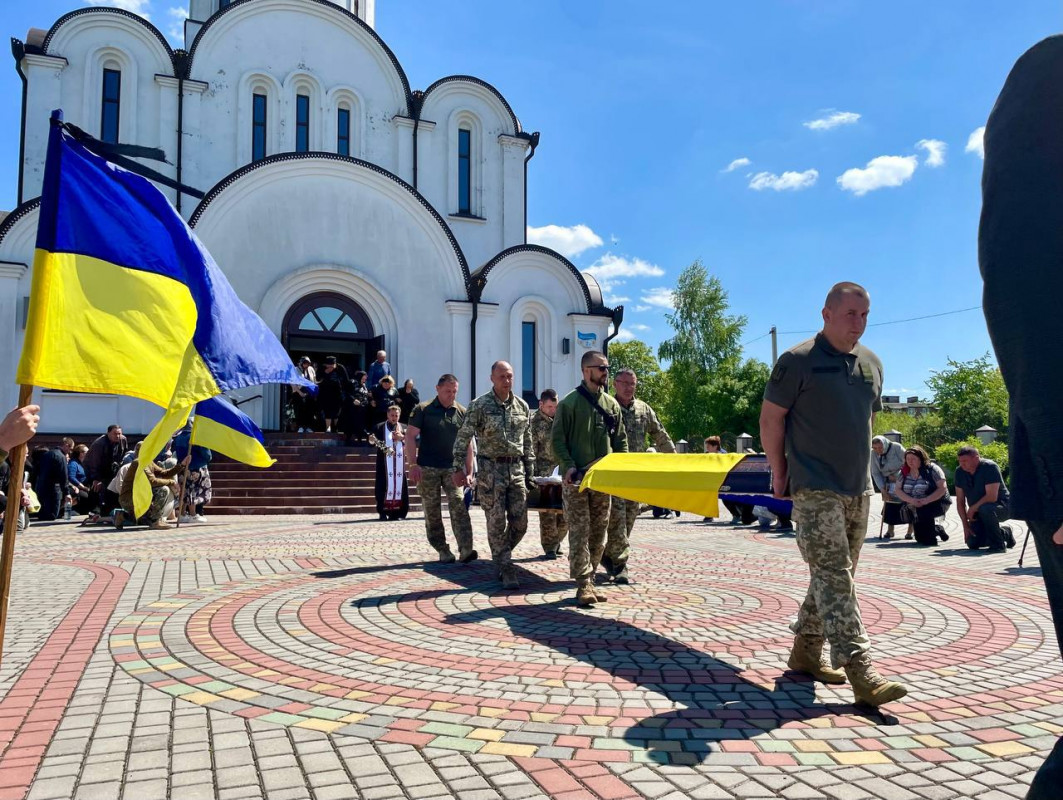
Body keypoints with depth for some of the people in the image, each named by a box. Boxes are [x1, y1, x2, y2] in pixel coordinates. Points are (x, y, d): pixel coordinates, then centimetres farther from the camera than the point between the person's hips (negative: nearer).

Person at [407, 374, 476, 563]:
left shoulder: (461, 412, 7)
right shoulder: (423, 409, -1)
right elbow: (410, 436, -2)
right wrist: (413, 464, -11)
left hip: (453, 468, 1)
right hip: (427, 468, -1)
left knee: (459, 506, -13)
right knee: (432, 512, 3)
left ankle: (465, 550, -16)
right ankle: (443, 551, 12)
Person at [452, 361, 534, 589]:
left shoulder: (522, 406, 8)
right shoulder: (479, 406, -5)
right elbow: (463, 438, -5)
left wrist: (530, 472, 13)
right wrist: (458, 468, -12)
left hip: (516, 469, 5)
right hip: (490, 470, -4)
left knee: (520, 523, 4)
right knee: (497, 523, -2)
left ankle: (500, 557, 28)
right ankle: (506, 571, 8)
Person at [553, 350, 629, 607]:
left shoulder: (612, 404, 12)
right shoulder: (570, 402, -3)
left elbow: (621, 441, 15)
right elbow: (558, 440, -5)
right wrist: (568, 467, -17)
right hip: (576, 479, -5)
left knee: (599, 534, 8)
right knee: (579, 533, -6)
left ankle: (590, 581, 18)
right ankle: (583, 585, -3)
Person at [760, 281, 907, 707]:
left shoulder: (871, 363, 12)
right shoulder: (798, 361, -7)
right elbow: (770, 419, -5)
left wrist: (861, 465, 17)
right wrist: (780, 473, -3)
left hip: (859, 488, 7)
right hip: (815, 488, -7)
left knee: (835, 574, 12)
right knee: (833, 574, -10)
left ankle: (805, 651, 25)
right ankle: (860, 671, -11)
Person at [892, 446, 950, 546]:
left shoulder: (932, 469, -11)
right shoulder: (904, 472, 3)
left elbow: (942, 488, -17)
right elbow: (898, 490, -3)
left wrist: (926, 500, -28)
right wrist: (911, 500, -21)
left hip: (936, 503, -5)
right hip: (914, 508, 5)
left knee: (923, 511, -37)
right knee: (920, 538, 5)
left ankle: (930, 538, -14)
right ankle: (938, 530, 34)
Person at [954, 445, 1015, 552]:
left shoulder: (990, 467, -21)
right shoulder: (960, 472, -4)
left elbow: (992, 497, -27)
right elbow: (960, 501, -2)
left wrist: (972, 509, -19)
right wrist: (966, 525, -6)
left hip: (1002, 507, -6)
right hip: (979, 512, 6)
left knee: (985, 509, -39)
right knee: (972, 543, -6)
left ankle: (998, 545, -19)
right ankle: (1005, 534, 20)